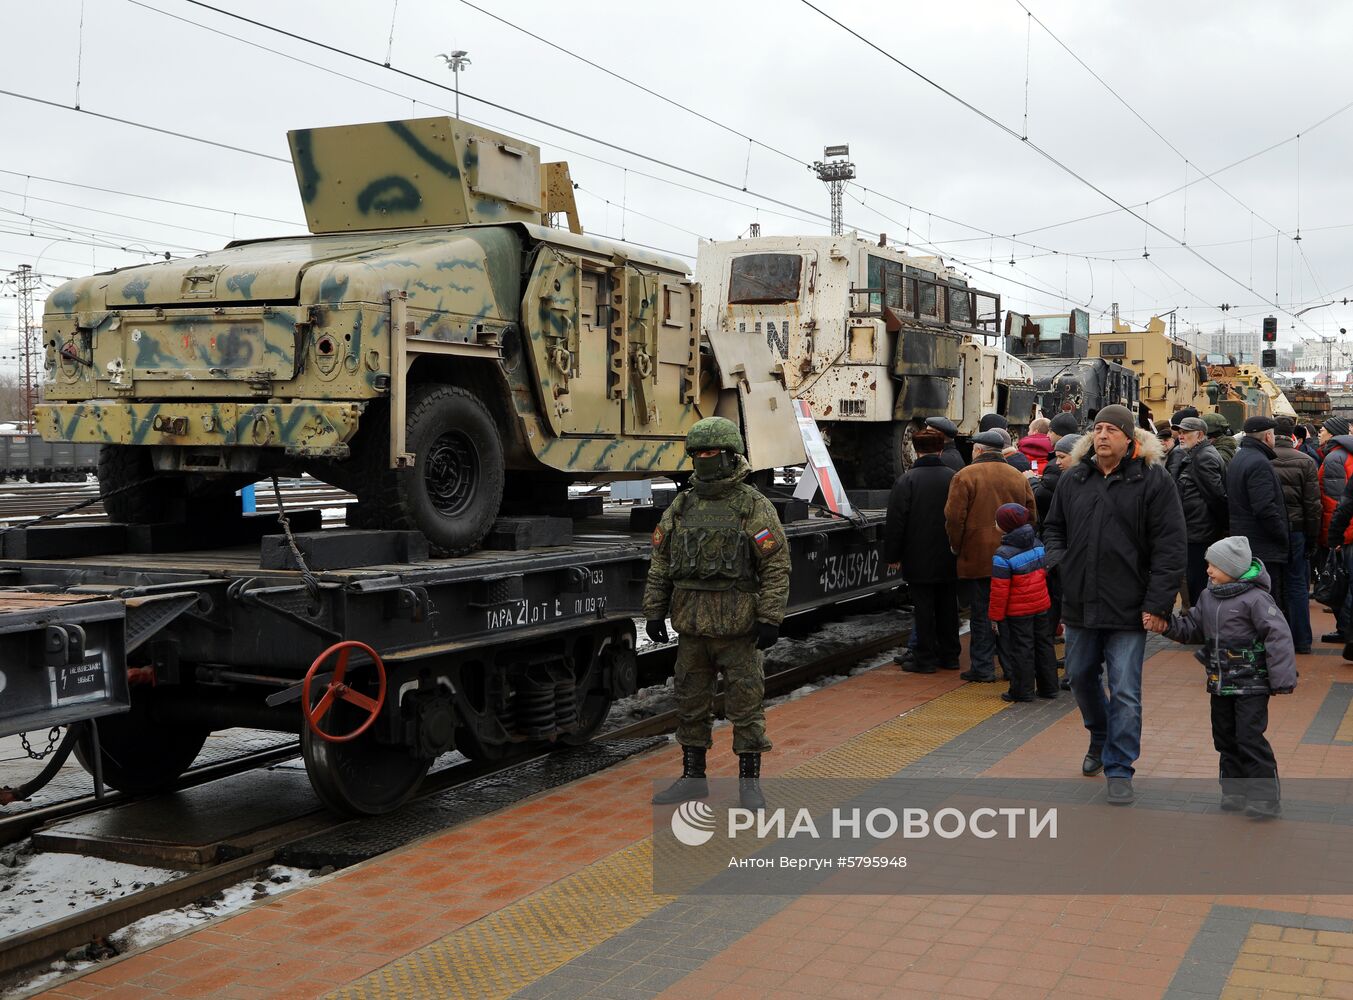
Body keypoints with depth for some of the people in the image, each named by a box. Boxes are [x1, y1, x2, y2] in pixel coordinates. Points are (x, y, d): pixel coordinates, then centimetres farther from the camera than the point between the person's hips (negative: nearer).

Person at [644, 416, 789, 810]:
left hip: (737, 626, -5)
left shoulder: (755, 507, -6)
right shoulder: (681, 507, 8)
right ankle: (693, 778, 22)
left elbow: (777, 566, -8)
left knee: (745, 703, 1)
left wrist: (770, 619, -14)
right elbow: (660, 564, 11)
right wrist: (654, 611, 6)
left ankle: (749, 782, 12)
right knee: (691, 703, 11)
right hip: (692, 625, 5)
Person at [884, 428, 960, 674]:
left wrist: (893, 555, -2)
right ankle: (949, 656, 20)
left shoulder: (907, 480, -11)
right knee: (947, 606, 13)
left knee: (923, 608, 2)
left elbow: (896, 522, -11)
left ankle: (925, 658, 5)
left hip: (919, 559, -4)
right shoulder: (955, 478, 0)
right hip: (949, 560, 4)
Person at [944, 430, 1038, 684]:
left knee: (981, 613, 2)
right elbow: (1031, 516, 11)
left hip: (977, 557, -4)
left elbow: (954, 517, -12)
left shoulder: (965, 476, -8)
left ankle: (982, 668, 5)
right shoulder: (1019, 478, 8)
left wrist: (956, 547, 2)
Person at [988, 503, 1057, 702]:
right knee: (1043, 643, 15)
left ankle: (1022, 691, 7)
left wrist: (996, 616, -9)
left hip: (1017, 612, -7)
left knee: (1021, 648, 1)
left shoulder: (1003, 555, -19)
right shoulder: (1038, 545, 2)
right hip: (1041, 605, 7)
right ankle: (1048, 687, 23)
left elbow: (999, 590, -17)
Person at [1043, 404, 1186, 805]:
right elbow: (1053, 527, 20)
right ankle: (1100, 740, 44)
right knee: (1081, 677, 19)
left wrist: (1157, 603, -13)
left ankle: (1119, 768, 8)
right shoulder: (1073, 479, 7)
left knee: (1125, 692, -3)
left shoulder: (1153, 479, -6)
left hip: (1127, 607, -5)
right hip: (1080, 603, 5)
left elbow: (1169, 546, -9)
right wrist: (1057, 559, 0)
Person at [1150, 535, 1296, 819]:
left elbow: (1278, 637, -18)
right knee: (1225, 738, 13)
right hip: (1220, 684, 8)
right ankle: (1235, 790, 25)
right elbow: (1192, 627, 15)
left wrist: (1282, 679, -19)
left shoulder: (1255, 598, -16)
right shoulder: (1208, 597, 7)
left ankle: (1265, 796, 2)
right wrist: (1166, 626, -3)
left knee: (1249, 738, -8)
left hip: (1251, 684, -8)